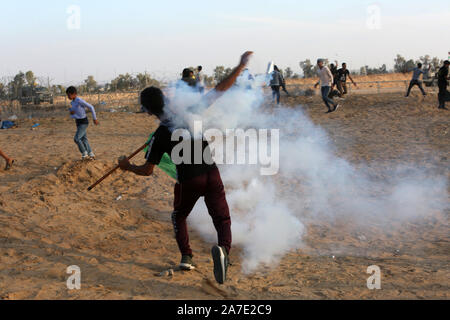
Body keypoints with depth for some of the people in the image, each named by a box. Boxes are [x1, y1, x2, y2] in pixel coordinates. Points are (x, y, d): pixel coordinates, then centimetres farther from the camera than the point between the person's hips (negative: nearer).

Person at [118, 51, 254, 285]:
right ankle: (223, 249, -26)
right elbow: (221, 89, 0)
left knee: (179, 216, 27)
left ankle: (186, 257, 18)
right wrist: (241, 65, 7)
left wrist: (127, 167, 20)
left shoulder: (160, 136, -7)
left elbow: (147, 170, 0)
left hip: (188, 182, -1)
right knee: (222, 219, 5)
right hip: (211, 175, 1)